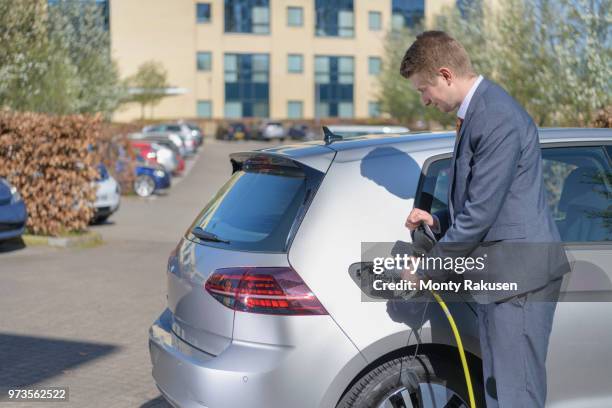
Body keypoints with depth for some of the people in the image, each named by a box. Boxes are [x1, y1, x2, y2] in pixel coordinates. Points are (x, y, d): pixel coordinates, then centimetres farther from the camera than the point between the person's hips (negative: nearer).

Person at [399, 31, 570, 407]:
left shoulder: (497, 118, -19)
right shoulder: (478, 111, 14)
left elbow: (481, 212, -20)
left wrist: (427, 269, -9)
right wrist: (438, 220, 7)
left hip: (519, 275, -10)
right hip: (497, 276, 10)